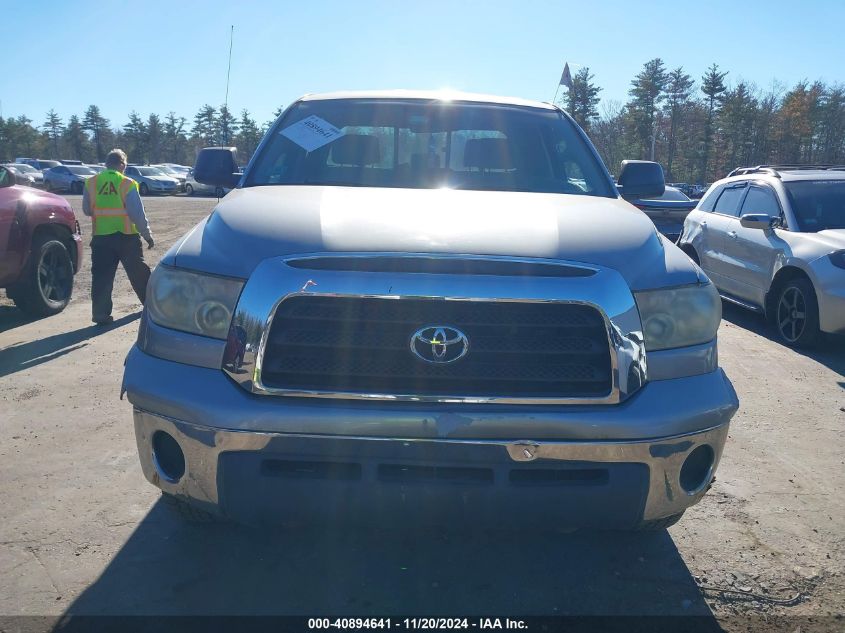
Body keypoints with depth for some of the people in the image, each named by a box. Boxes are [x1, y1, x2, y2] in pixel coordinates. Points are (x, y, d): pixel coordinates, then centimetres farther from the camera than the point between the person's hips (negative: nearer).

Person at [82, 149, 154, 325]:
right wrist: (147, 235, 1)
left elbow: (87, 210, 11)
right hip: (127, 237, -2)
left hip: (101, 237, 2)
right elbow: (138, 214, -8)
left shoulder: (91, 183, 1)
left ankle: (101, 314, 1)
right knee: (138, 273, 14)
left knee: (102, 277, 4)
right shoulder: (127, 184, -8)